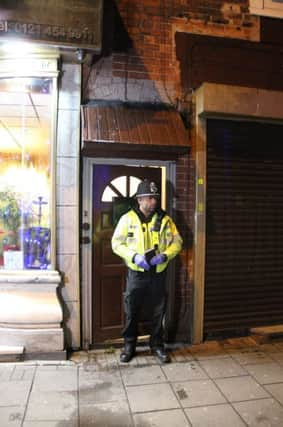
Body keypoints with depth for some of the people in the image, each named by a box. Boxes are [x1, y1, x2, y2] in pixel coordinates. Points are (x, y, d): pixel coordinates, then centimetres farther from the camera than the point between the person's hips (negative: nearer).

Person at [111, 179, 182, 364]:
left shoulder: (164, 219, 0)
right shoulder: (128, 218, -5)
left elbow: (177, 242, 2)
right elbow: (117, 243, -5)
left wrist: (164, 255, -16)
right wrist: (134, 256, -19)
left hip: (158, 274, 2)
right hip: (136, 273, -1)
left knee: (158, 312, 12)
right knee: (132, 312, 11)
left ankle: (157, 345, 31)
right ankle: (129, 345, 30)